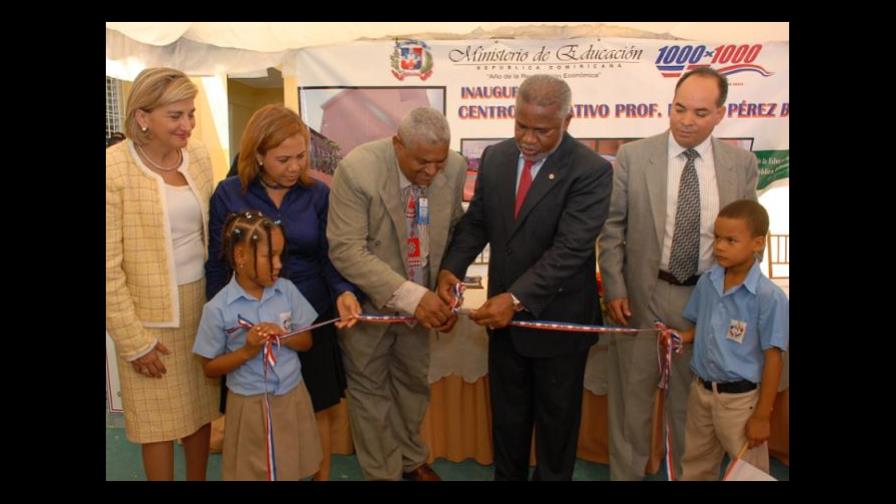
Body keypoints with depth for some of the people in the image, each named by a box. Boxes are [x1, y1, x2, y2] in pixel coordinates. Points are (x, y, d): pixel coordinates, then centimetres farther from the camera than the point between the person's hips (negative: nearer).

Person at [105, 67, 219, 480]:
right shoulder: (113, 168, -17)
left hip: (202, 301, 5)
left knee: (201, 407, 15)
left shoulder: (199, 155, 0)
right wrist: (133, 340, -12)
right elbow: (108, 267, -14)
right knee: (160, 422, 10)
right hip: (151, 313, -4)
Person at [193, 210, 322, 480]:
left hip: (291, 395, 3)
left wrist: (283, 336, -16)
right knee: (254, 472, 14)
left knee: (291, 468, 16)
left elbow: (307, 341, 4)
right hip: (250, 403, -2)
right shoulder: (218, 308, -15)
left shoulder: (287, 290, -6)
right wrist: (246, 351, -21)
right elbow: (210, 367, -6)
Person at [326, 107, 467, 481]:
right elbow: (346, 250, -28)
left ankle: (411, 459, 45)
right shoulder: (357, 169, -26)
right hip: (368, 300, -4)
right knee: (370, 388, 13)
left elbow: (455, 233, 0)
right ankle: (382, 473, 35)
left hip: (421, 300, 4)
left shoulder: (455, 169, -13)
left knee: (413, 381, 21)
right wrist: (409, 295, -34)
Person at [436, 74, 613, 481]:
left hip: (557, 318, -4)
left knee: (556, 418, 17)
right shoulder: (494, 158, -2)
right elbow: (476, 222, 5)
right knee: (506, 413, 22)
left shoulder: (591, 171, -19)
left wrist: (516, 298, -33)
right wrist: (451, 268, -12)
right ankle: (507, 475, 45)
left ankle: (551, 476, 41)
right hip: (503, 312, 5)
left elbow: (570, 248, -26)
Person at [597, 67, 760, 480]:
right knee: (633, 396, 11)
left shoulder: (742, 164, 1)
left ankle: (688, 472, 40)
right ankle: (626, 473, 31)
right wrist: (614, 290, -8)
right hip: (643, 295, -2)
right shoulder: (633, 157, -6)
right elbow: (612, 228, -3)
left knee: (692, 400, 18)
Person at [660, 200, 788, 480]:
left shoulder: (770, 297, -20)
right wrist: (680, 337, -9)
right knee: (695, 465, 23)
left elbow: (773, 358, -16)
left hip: (739, 398, -5)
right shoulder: (706, 282, -2)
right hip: (701, 389, 6)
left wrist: (762, 416, -12)